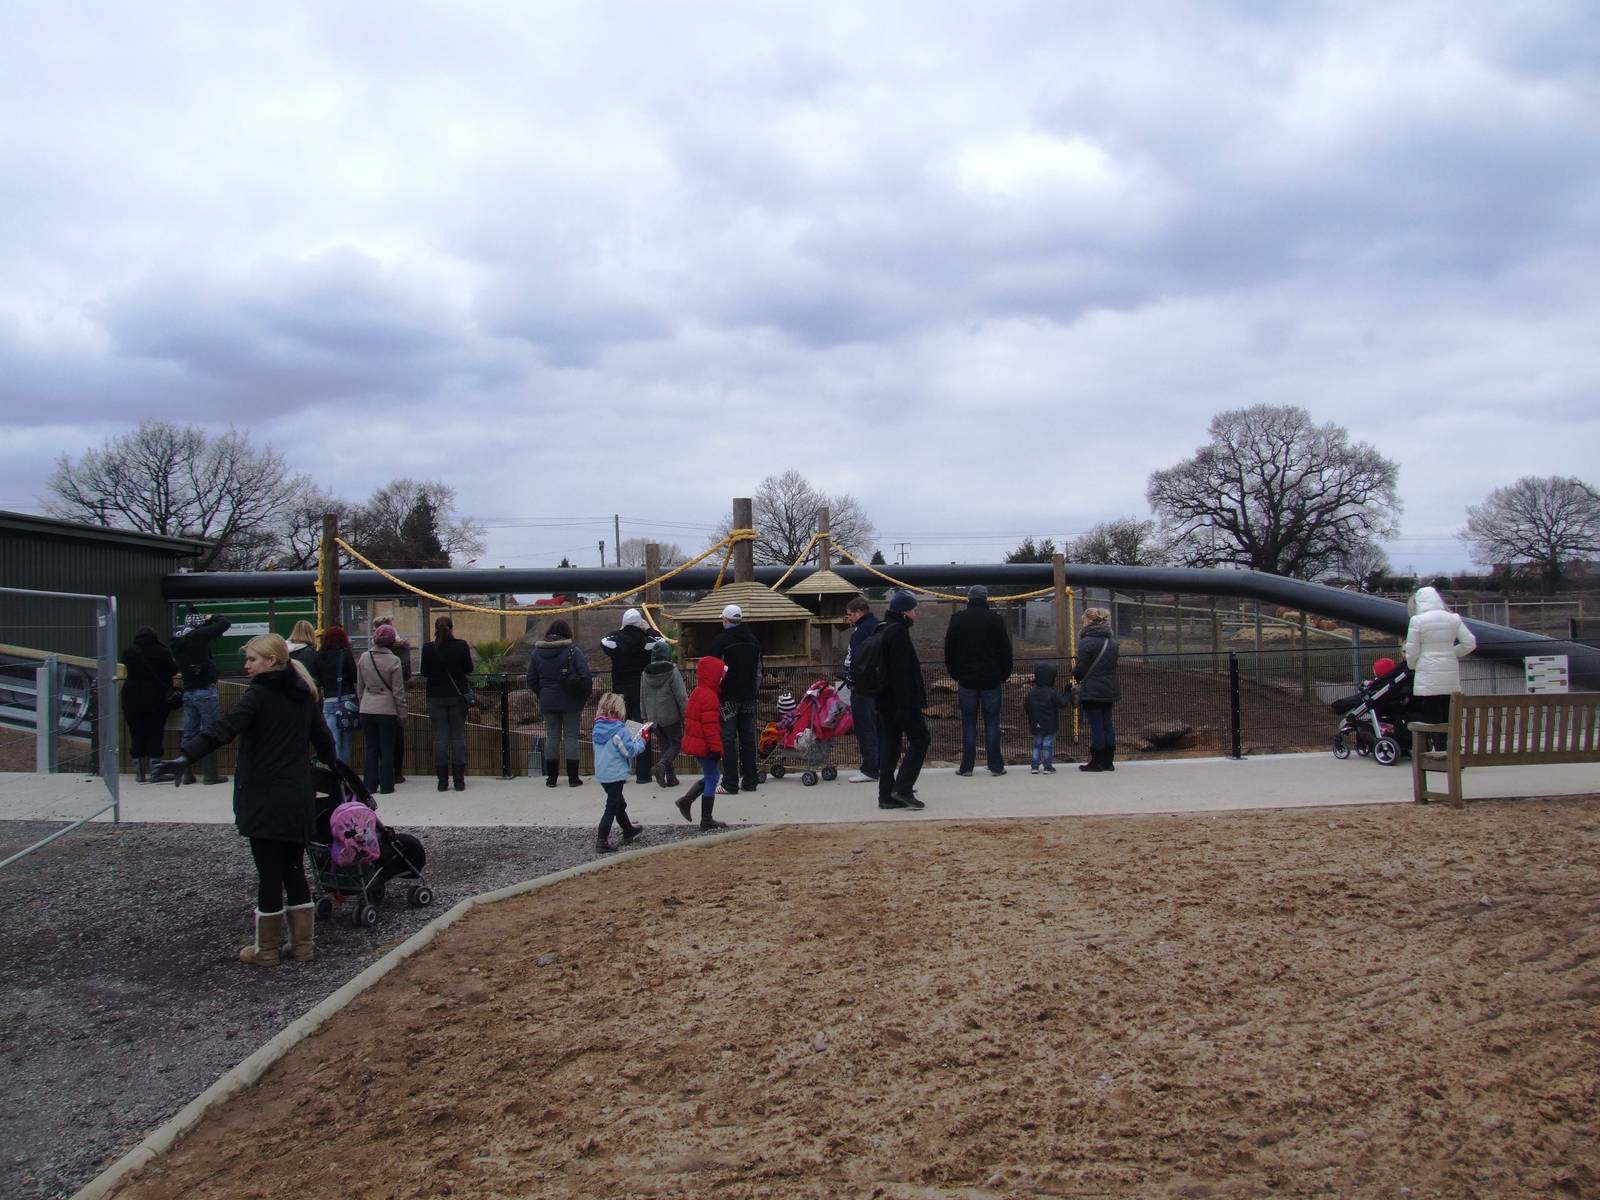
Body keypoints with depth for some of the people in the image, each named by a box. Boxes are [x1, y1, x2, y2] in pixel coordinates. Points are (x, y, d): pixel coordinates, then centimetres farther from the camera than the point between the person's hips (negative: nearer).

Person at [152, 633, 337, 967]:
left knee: (269, 875, 1)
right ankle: (302, 944, 18)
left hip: (265, 801, -7)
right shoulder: (303, 696, 10)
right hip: (298, 799, 7)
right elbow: (324, 738, 16)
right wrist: (330, 764, 36)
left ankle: (267, 949, 11)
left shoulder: (260, 694, -11)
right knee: (294, 871, 14)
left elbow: (224, 728, -25)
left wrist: (186, 757, -36)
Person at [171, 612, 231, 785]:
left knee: (189, 732, 11)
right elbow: (225, 623, -12)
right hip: (205, 691, -7)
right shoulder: (198, 636, -14)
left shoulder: (177, 642, 5)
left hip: (188, 691, 7)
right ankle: (209, 774, 2)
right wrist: (212, 617, 5)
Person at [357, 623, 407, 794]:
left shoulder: (364, 658, -1)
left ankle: (370, 784, 12)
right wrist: (402, 712, 1)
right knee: (387, 748, 5)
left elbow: (360, 686, 8)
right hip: (387, 710, -3)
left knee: (371, 748, 11)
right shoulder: (393, 661, -11)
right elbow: (398, 690, -7)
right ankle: (386, 785, 6)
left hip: (367, 710, 3)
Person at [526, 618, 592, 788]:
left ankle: (551, 777, 13)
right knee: (571, 736, 4)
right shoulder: (573, 650, -10)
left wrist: (542, 695, 15)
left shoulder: (537, 652, 3)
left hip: (548, 702, 3)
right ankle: (573, 777, 5)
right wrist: (583, 696, -2)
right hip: (570, 702, -3)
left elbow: (531, 680, 6)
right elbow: (586, 675, -15)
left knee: (552, 736, 11)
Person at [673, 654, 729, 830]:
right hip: (704, 745, -10)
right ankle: (706, 820, 3)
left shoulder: (697, 693, 12)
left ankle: (686, 800, 14)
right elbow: (711, 725, -24)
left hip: (695, 742, 10)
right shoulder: (710, 697, -20)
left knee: (710, 775, 19)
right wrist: (716, 748, -21)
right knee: (712, 778, -1)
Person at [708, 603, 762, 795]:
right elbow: (759, 669, 17)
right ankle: (749, 781, 13)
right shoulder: (753, 640, 11)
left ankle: (730, 784, -5)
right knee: (748, 738, 10)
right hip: (749, 696, 6)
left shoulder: (720, 641, -9)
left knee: (728, 739, -4)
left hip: (728, 696, -6)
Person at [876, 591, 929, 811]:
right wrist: (905, 705, -22)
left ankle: (886, 795, 11)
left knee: (889, 745, 10)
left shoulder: (882, 630, 16)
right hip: (901, 700, -9)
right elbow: (902, 672, -21)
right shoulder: (899, 633, -15)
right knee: (920, 739, -2)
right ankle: (903, 788, -8)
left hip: (884, 700, 9)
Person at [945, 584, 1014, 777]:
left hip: (966, 680, 0)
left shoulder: (957, 619, 0)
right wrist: (1004, 674, 11)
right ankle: (996, 766, 4)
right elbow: (1006, 650, 0)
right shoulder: (996, 619, -3)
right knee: (992, 722, 4)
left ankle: (966, 766, 4)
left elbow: (949, 651, 4)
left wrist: (955, 675, 14)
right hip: (991, 679, 0)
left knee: (968, 724, 5)